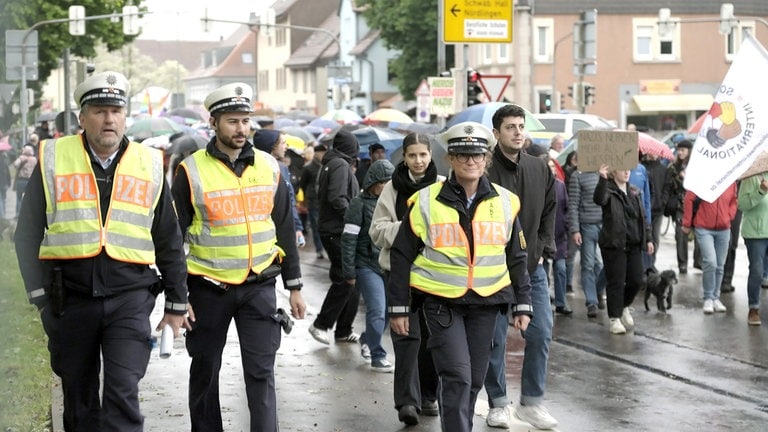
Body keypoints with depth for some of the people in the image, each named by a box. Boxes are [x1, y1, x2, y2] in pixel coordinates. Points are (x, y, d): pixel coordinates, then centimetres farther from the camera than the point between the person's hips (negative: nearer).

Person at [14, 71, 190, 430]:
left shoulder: (149, 165, 8)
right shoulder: (54, 159, 4)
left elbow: (169, 242, 13)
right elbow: (28, 234, 5)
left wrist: (177, 304, 13)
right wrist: (38, 294, -2)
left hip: (129, 297, -1)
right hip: (70, 299, 1)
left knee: (123, 394, -12)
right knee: (79, 400, 11)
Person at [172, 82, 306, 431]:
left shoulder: (268, 167, 4)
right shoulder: (192, 171, -7)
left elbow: (285, 230, 11)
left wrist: (294, 287, 9)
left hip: (259, 286, 2)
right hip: (208, 289, -2)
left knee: (261, 373, -2)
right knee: (205, 373, 11)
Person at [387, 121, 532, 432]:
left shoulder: (505, 202, 4)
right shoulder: (426, 201, -3)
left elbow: (517, 258, 12)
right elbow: (402, 256, 2)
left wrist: (522, 305, 8)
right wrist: (398, 307, 0)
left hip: (486, 302, 3)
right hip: (441, 301, -3)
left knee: (473, 380, 9)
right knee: (457, 377, -13)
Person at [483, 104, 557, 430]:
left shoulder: (540, 169, 4)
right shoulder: (486, 171, -14)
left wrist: (542, 250, 6)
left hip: (532, 267, 5)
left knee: (541, 334, 2)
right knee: (495, 338, 4)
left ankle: (531, 402, 15)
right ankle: (498, 404, 17)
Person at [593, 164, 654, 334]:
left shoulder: (635, 192, 13)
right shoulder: (609, 190, -5)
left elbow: (643, 217, 17)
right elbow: (599, 199, -29)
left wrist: (648, 238, 12)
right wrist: (603, 180, -42)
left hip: (634, 244, 6)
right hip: (614, 244, -6)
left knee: (637, 280, 6)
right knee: (616, 282, -2)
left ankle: (624, 306, 31)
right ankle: (614, 319, 9)